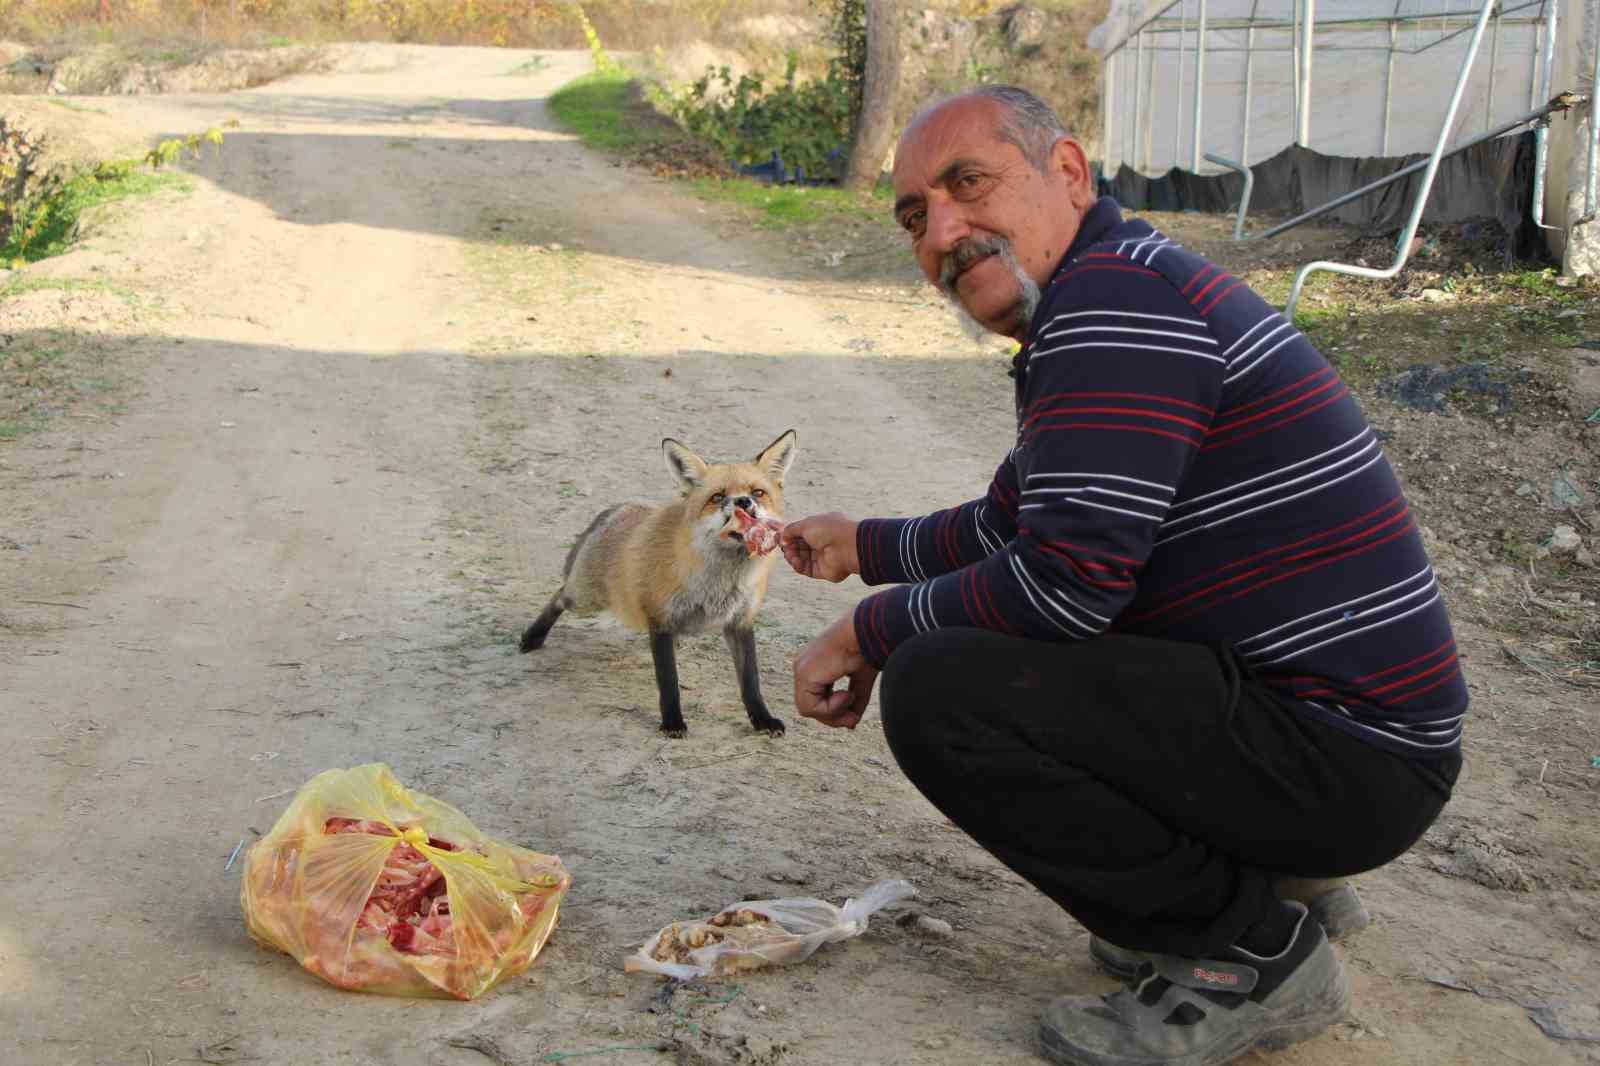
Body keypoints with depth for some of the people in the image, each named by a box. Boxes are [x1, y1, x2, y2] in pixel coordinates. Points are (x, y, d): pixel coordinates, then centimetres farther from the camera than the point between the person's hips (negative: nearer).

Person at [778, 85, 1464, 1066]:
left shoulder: (1111, 294, -16)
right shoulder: (1110, 297, 16)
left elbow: (1069, 578, -24)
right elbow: (1014, 524, 30)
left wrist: (872, 631, -10)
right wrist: (866, 547, 33)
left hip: (1344, 751, -11)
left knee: (937, 689, -20)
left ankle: (1253, 955, -6)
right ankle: (1272, 874, 17)